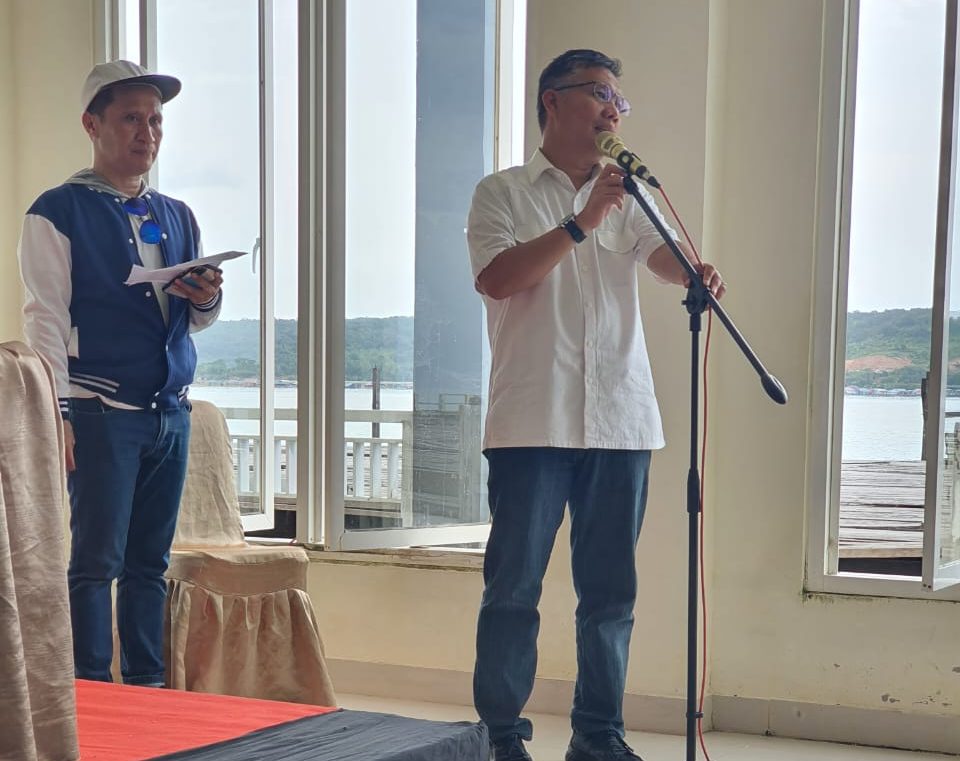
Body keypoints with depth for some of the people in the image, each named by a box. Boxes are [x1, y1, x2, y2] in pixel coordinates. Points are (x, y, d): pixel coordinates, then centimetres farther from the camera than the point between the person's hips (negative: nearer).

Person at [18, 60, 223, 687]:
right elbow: (46, 318, -8)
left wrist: (206, 298, -3)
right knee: (95, 560, -4)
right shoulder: (59, 212, -2)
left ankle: (148, 687, 15)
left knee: (151, 562, 9)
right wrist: (55, 415, -16)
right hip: (100, 412, -6)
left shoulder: (177, 217, 16)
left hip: (171, 411, 6)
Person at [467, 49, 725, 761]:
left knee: (611, 589, 8)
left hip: (621, 421, 4)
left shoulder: (625, 200, 17)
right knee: (514, 586, -1)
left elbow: (663, 254, 0)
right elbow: (498, 277, -10)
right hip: (533, 423, -4)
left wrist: (699, 273, -23)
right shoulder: (503, 193, 5)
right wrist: (582, 223, -15)